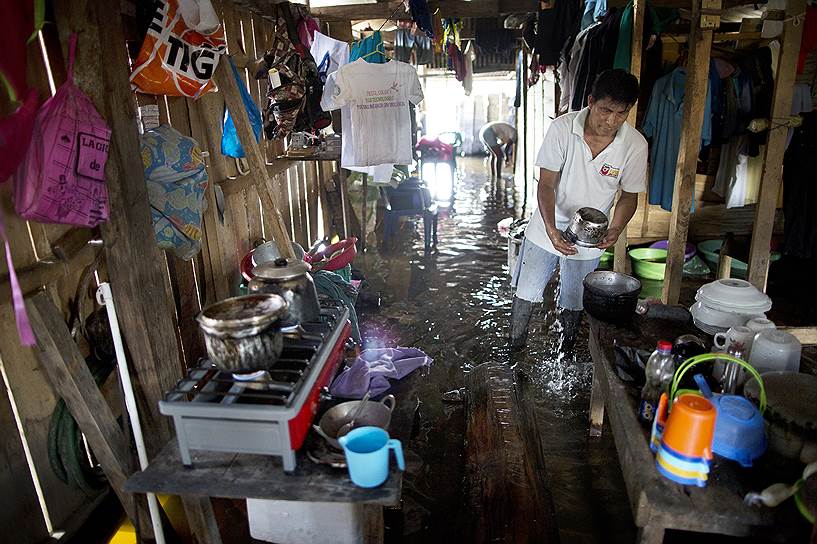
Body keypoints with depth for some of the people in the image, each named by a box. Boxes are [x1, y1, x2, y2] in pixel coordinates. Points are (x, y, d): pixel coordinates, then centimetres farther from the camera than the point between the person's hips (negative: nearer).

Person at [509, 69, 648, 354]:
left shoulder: (635, 145, -14)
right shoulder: (562, 128, -19)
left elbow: (629, 195, -2)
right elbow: (546, 184, -17)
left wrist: (615, 229, -23)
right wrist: (551, 229, -32)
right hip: (547, 228, -1)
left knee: (573, 304, 14)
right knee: (526, 294, 10)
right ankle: (513, 351, 32)